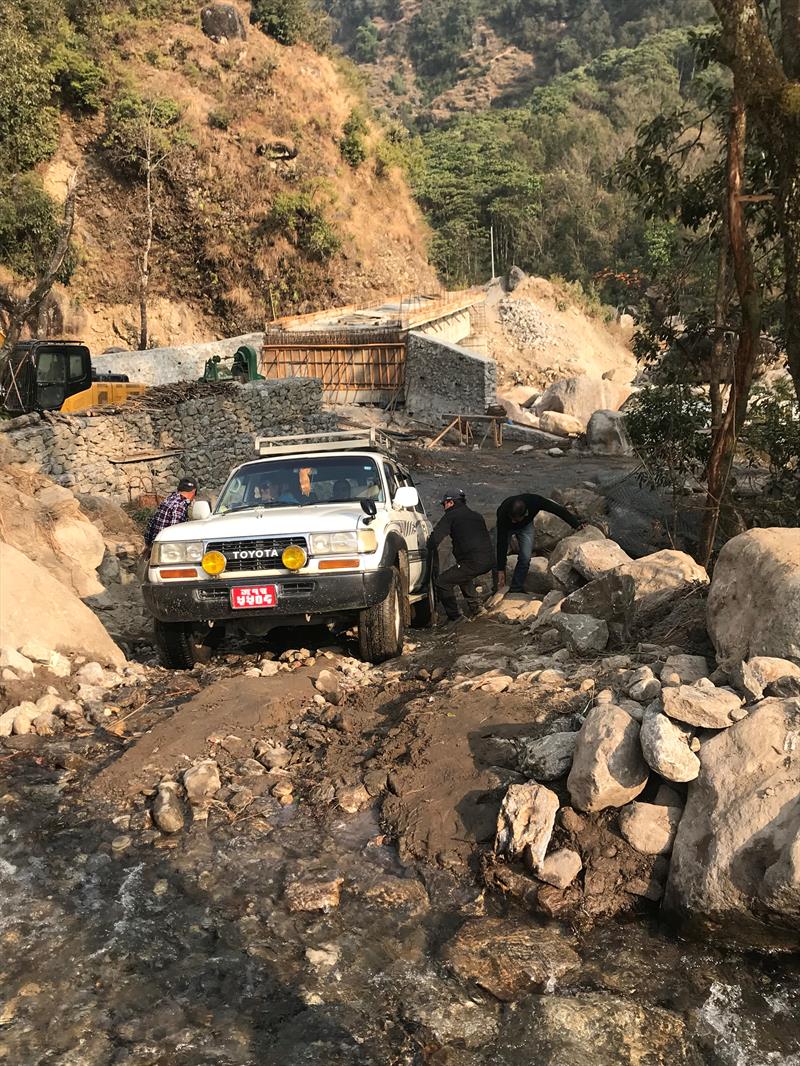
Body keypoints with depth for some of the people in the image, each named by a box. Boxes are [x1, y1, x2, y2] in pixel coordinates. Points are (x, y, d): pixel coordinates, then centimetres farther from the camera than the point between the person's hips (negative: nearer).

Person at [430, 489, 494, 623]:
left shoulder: (451, 516, 2)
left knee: (442, 582, 0)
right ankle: (476, 607, 36)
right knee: (463, 575, 35)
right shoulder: (477, 516, 24)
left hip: (473, 562, -8)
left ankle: (455, 617, 0)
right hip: (489, 561, 8)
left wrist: (433, 549, 10)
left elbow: (436, 537, -9)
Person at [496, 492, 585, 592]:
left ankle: (516, 589, 0)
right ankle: (498, 589, 5)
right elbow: (502, 543, -39)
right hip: (505, 526, -1)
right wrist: (500, 570, -38)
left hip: (525, 525, 2)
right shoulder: (503, 512, -43)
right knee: (500, 555, -12)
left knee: (525, 557, -12)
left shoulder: (535, 501, -40)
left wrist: (576, 523, -16)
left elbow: (558, 509, -23)